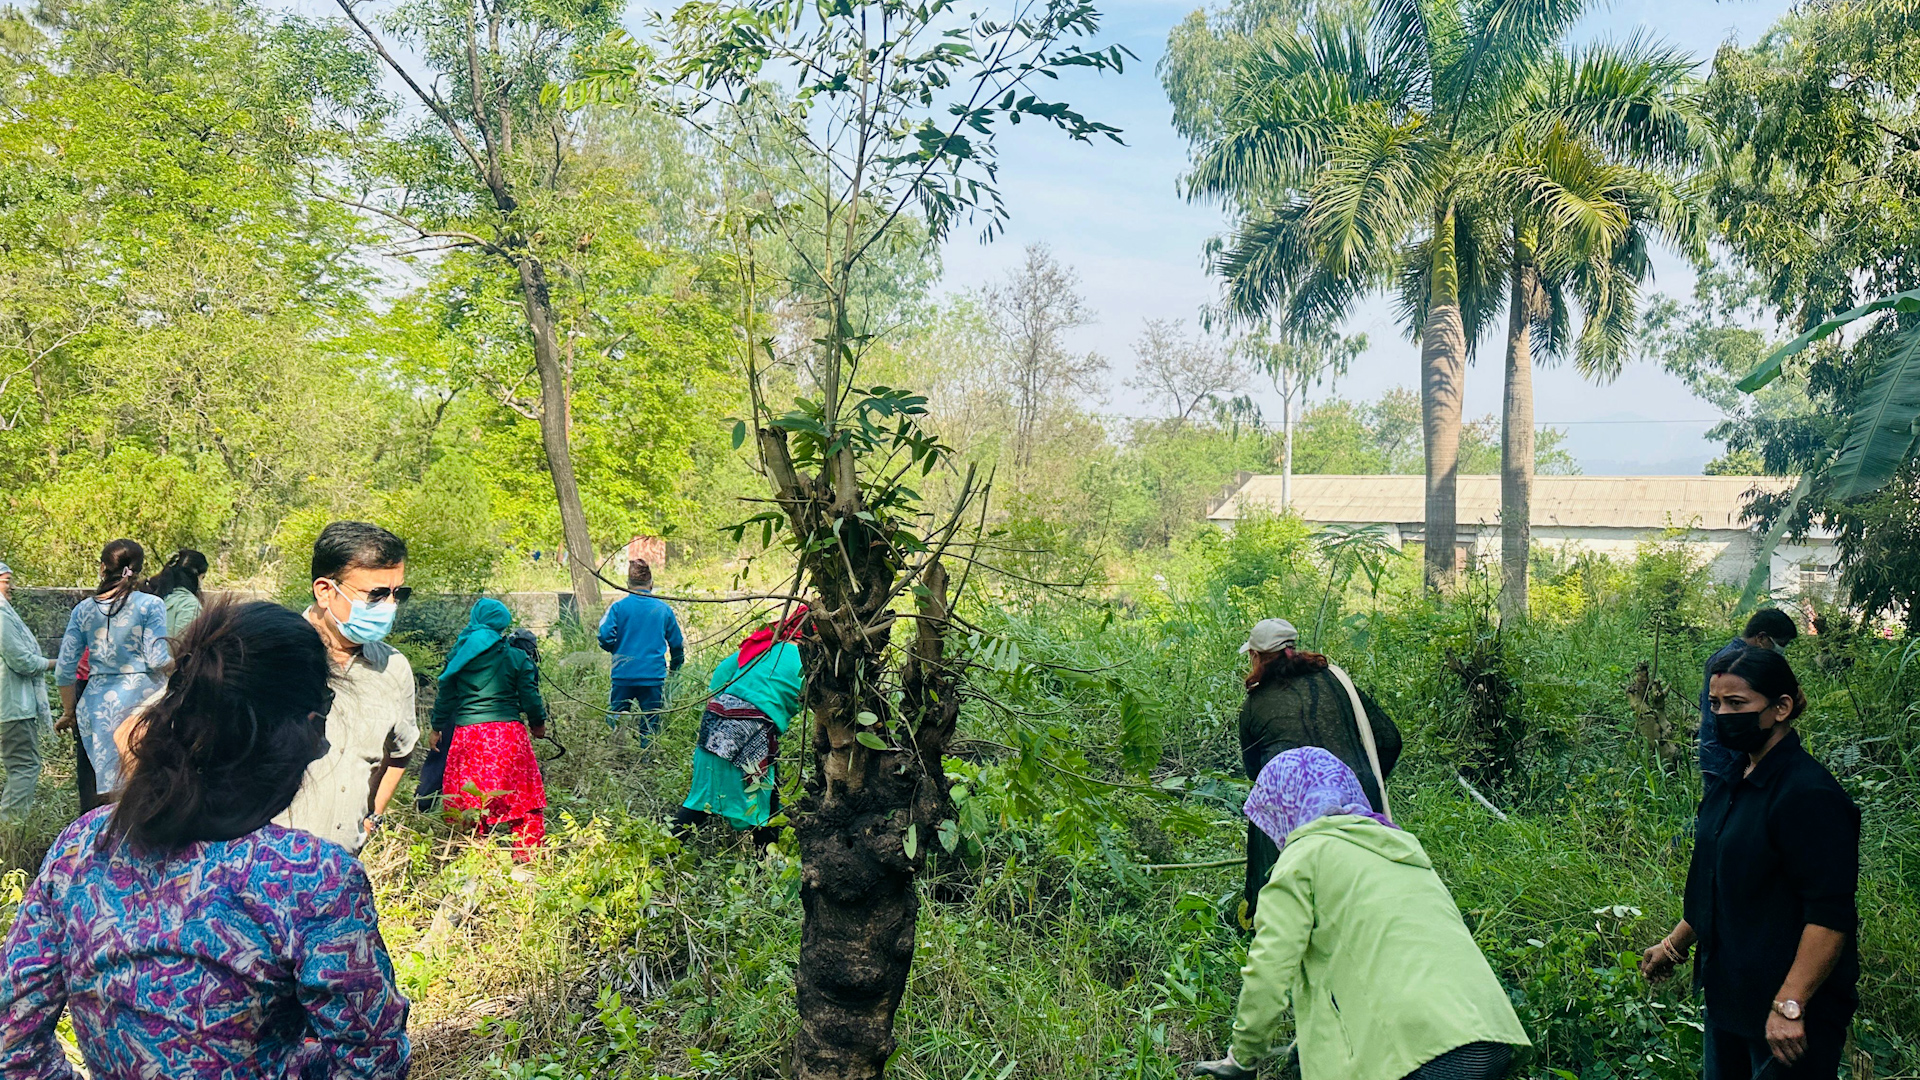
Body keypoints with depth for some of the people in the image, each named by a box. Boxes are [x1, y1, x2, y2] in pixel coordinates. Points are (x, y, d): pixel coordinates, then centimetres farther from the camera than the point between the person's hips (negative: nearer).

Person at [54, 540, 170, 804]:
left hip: (97, 702, 4)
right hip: (140, 696, -4)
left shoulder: (84, 609, 9)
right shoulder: (150, 605, -3)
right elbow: (158, 661, -10)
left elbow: (65, 668, 10)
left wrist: (69, 712, 22)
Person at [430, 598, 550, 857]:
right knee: (523, 803, 4)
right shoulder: (517, 658, 2)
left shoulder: (458, 655, 7)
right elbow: (530, 698, 4)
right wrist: (539, 724, 22)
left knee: (472, 806, 6)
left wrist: (436, 728, 27)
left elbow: (445, 696, 13)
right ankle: (527, 858, 2)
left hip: (466, 734, 2)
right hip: (508, 734, -1)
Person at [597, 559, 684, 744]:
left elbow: (605, 637, -11)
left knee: (613, 719, 10)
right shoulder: (663, 609, 2)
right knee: (650, 724, 8)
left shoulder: (619, 606, -3)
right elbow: (677, 643, 7)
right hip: (654, 676, 1)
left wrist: (617, 651, 12)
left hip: (623, 673, -1)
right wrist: (675, 667, 24)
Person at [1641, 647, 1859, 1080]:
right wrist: (1675, 945, 25)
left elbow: (1830, 914, -23)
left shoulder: (1810, 795, -19)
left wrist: (1789, 1005, -25)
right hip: (1728, 995, 9)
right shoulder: (1731, 781, 9)